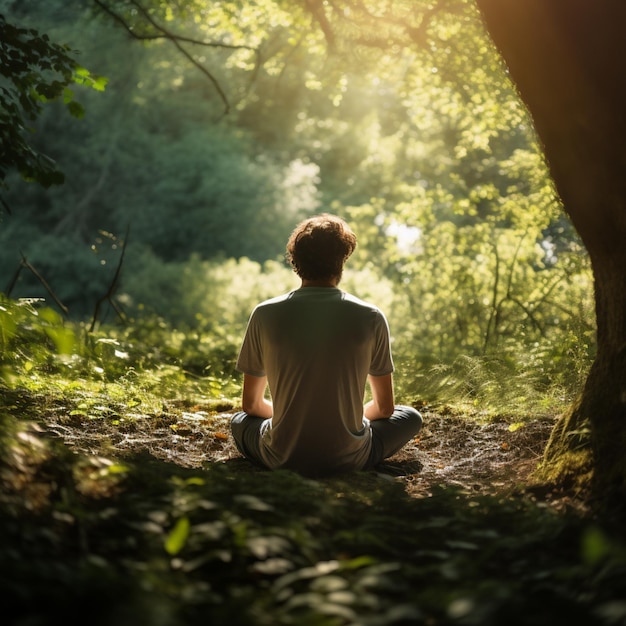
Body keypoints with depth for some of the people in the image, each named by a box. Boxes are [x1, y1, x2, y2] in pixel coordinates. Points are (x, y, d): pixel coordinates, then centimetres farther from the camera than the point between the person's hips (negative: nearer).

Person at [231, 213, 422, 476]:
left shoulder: (265, 314, -6)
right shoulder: (370, 317, -8)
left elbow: (251, 404, 6)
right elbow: (385, 407, 3)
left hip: (282, 460, 0)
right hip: (349, 460, 0)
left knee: (239, 421, 33)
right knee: (411, 416, 25)